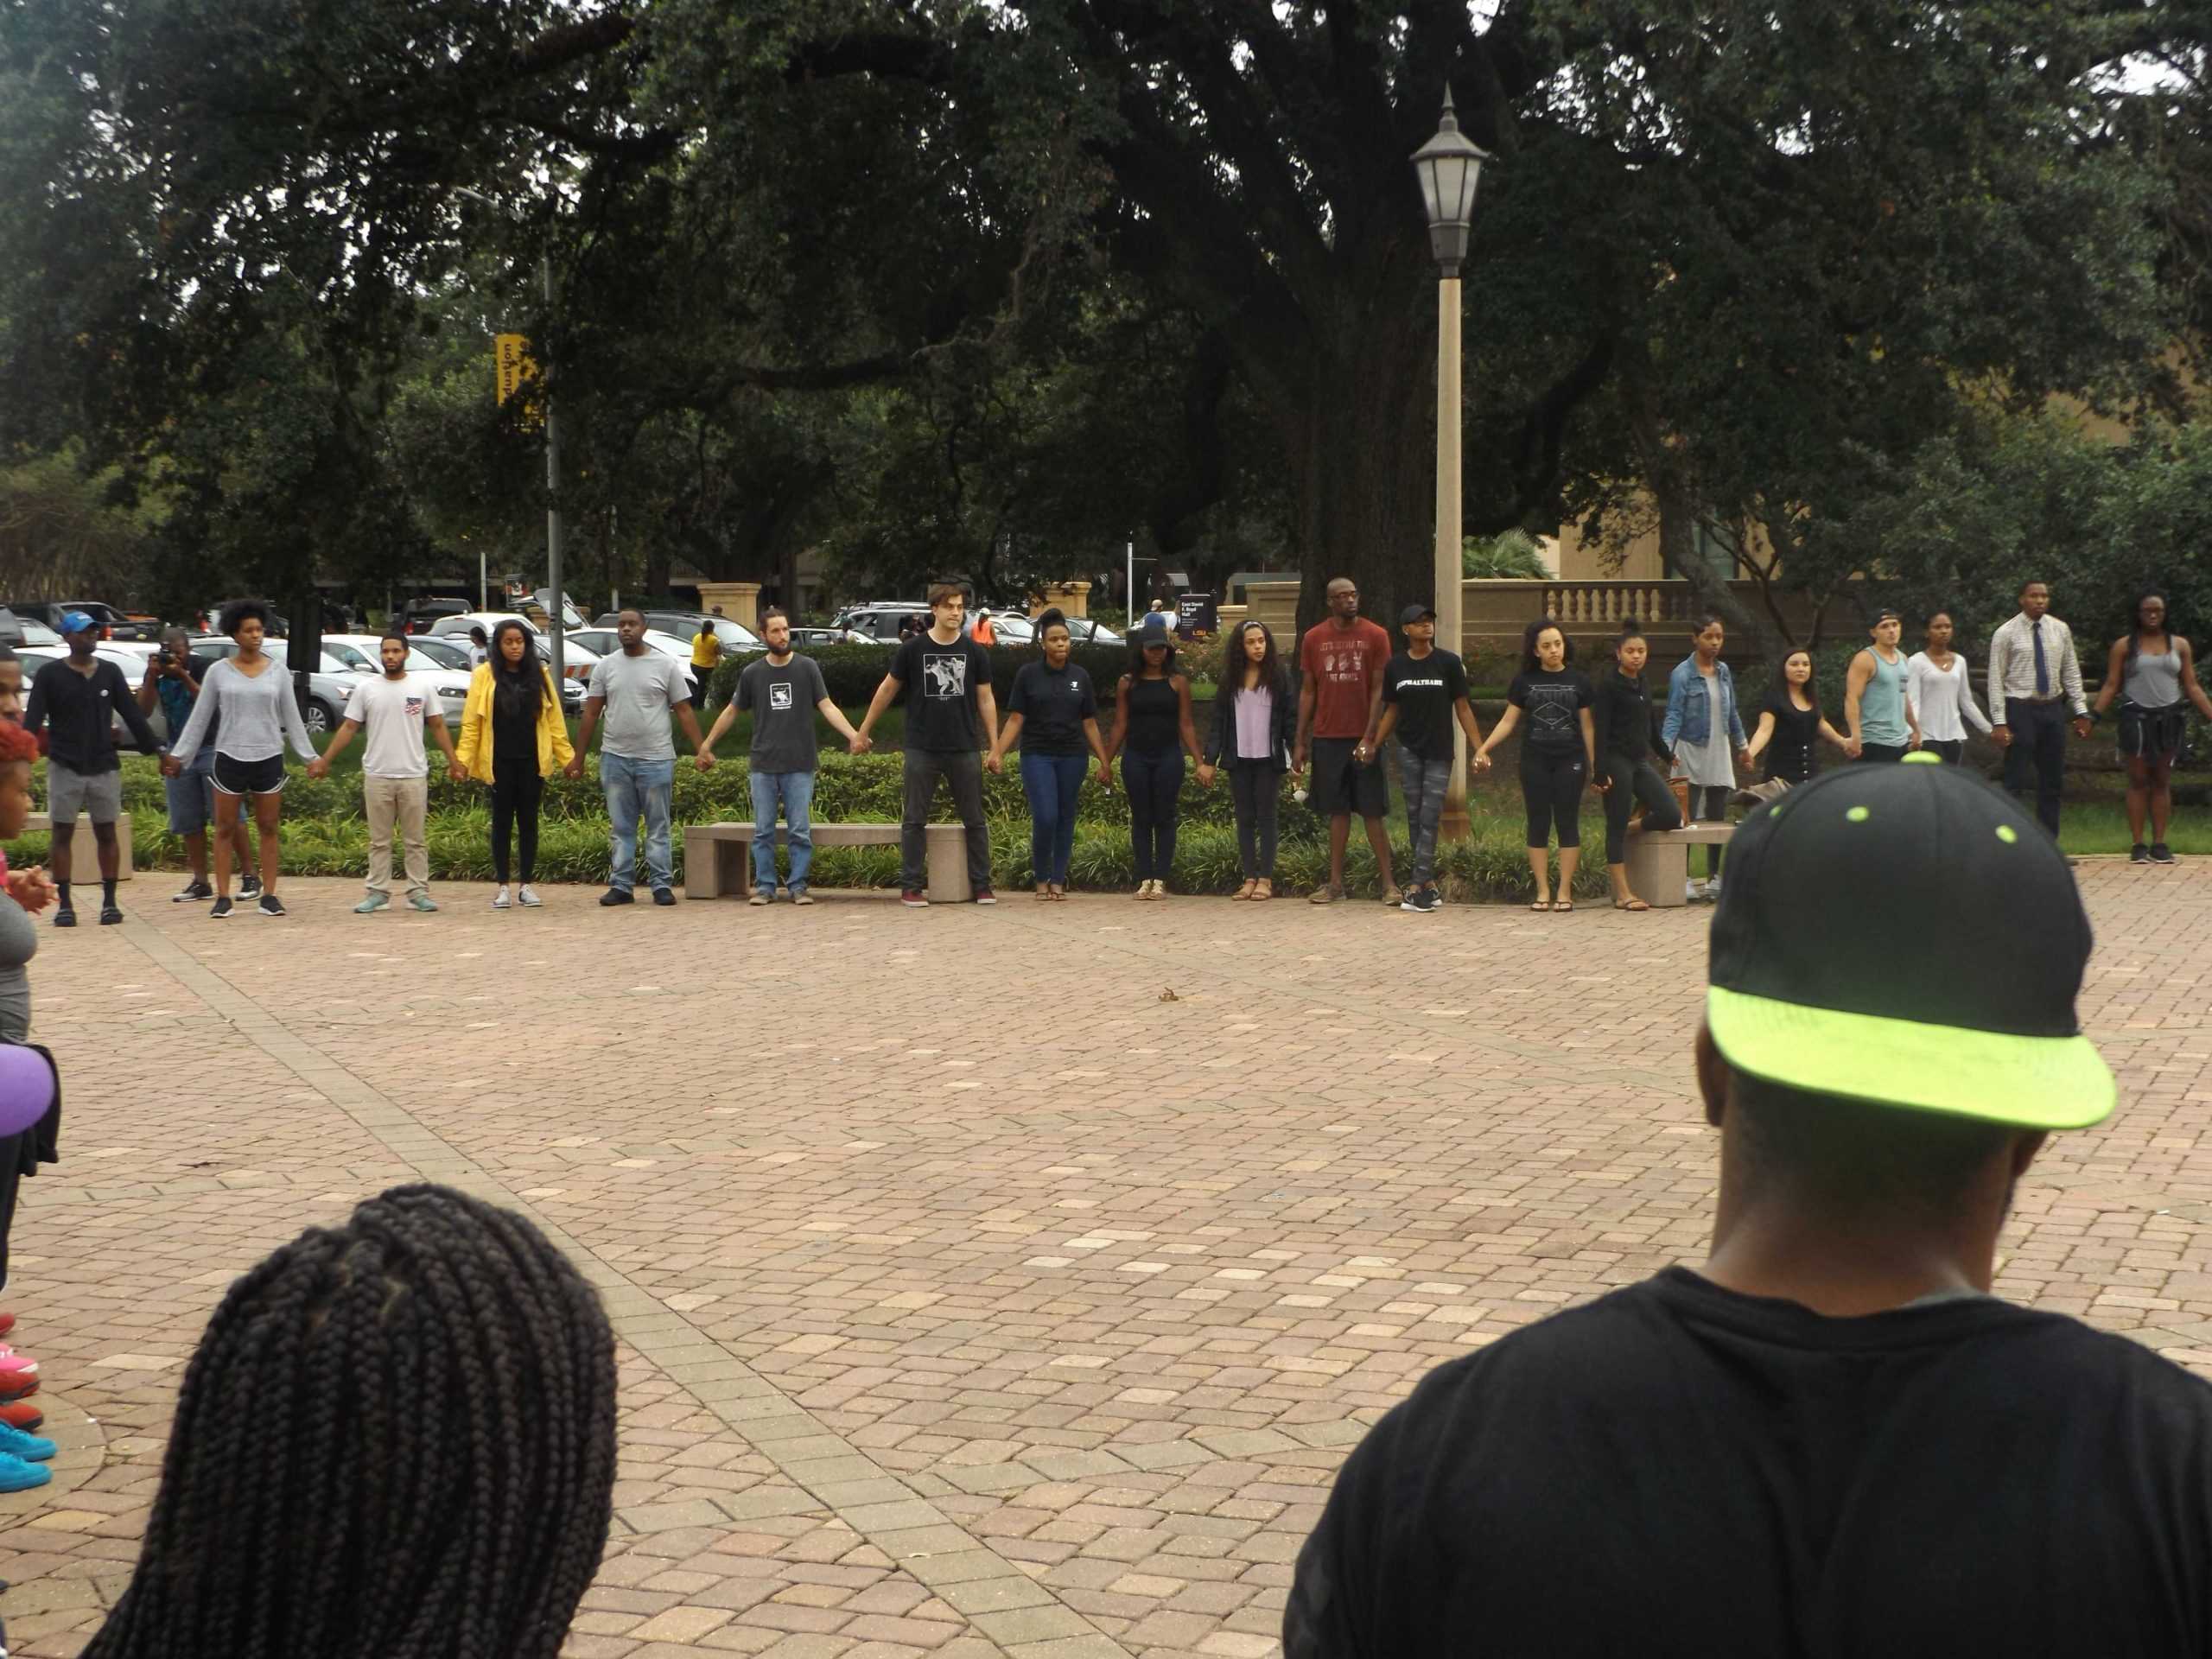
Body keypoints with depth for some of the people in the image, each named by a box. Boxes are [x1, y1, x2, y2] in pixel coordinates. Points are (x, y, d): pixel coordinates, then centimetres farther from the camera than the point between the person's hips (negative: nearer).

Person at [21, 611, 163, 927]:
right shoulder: (50, 674, -2)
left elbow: (132, 714, 6)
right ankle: (64, 904, 6)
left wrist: (156, 748, 0)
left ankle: (109, 901, 12)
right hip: (64, 767, -2)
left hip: (104, 767, 2)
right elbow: (33, 720, -7)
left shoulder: (109, 672, 6)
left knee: (106, 833, 5)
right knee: (63, 834, 1)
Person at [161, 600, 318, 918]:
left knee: (269, 828, 4)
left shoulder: (277, 671, 4)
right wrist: (178, 755, 4)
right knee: (225, 829, 2)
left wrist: (309, 756, 4)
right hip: (230, 757, -1)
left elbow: (291, 717, 8)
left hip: (269, 757, 1)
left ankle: (268, 895, 9)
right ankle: (222, 897, 5)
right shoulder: (219, 671, 1)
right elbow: (199, 718, 6)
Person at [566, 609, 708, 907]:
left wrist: (701, 749, -9)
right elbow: (591, 713, 8)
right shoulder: (605, 666, 6)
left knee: (658, 828, 2)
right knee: (621, 828, 7)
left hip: (655, 759, -2)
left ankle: (662, 885, 6)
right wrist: (578, 757, 6)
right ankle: (621, 886, 10)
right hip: (615, 759, 3)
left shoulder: (666, 666, 0)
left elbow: (684, 711, 0)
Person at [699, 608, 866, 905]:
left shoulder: (807, 668, 2)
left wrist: (852, 734, -18)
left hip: (799, 766, -1)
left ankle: (798, 886, 6)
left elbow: (827, 706, -3)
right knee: (763, 832, 3)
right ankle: (764, 886, 10)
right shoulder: (753, 673, 6)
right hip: (763, 767, 1)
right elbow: (732, 711, 16)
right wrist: (706, 745, 16)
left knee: (801, 831, -1)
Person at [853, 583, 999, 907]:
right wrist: (863, 731, 10)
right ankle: (911, 886, 7)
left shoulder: (974, 652, 3)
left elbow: (985, 699, 7)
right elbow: (887, 690, 8)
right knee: (915, 819, 2)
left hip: (965, 749, 1)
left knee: (974, 820, 4)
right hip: (922, 749, -1)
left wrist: (995, 746, 2)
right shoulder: (913, 649, -1)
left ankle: (981, 884, 11)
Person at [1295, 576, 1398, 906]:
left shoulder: (1375, 636, -1)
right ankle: (1336, 883, 10)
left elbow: (1379, 690, -4)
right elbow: (1307, 692, 9)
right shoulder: (1313, 638, 6)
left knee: (1373, 812, -1)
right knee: (1337, 811, 6)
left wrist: (1370, 737, -12)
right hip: (1327, 738, 2)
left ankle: (1389, 883, 2)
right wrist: (1301, 742, 6)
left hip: (1362, 738, -2)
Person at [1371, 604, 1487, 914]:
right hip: (1408, 751, 2)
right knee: (1415, 816, 2)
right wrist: (1373, 746, 7)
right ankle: (1429, 885, 9)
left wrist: (1478, 748, -5)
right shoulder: (1395, 667, 4)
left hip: (1439, 752, -2)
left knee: (1429, 818, -6)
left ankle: (1417, 887, -9)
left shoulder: (1448, 663, -2)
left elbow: (1462, 708, 0)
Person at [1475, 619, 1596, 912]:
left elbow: (1587, 725, 6)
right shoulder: (1524, 681, 4)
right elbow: (1508, 721, 5)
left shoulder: (1578, 681, 3)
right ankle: (1542, 891, 7)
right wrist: (1484, 747, -7)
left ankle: (1565, 891, 4)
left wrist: (1594, 764, 3)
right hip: (1535, 761, 1)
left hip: (1569, 760, -1)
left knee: (1567, 823, 0)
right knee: (1538, 824, 3)